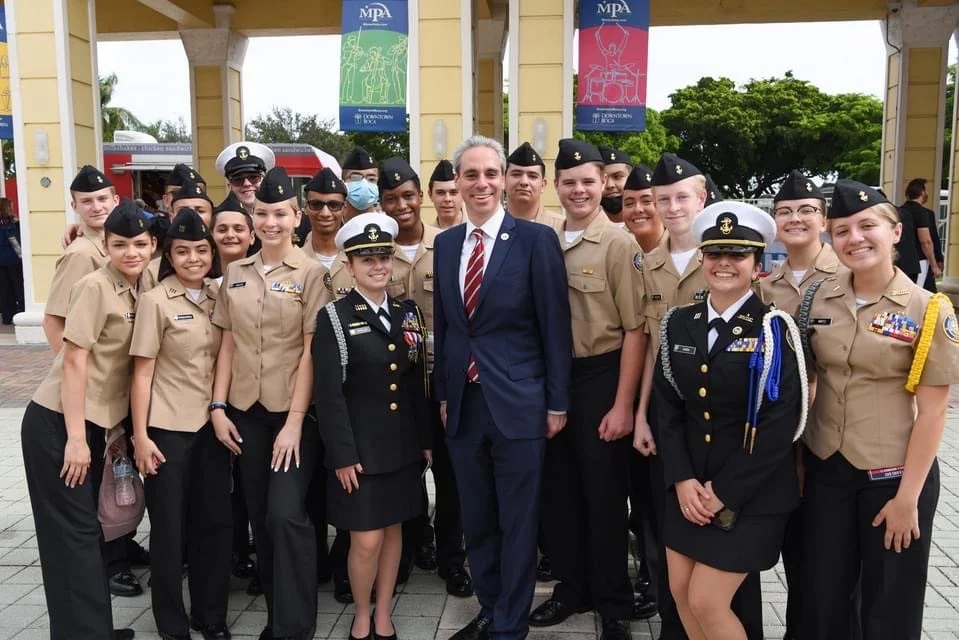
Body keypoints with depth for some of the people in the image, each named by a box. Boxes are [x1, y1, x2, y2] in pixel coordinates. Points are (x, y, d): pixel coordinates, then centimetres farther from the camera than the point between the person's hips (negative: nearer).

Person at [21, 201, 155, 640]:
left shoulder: (136, 291, 7)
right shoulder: (95, 287, -16)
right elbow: (74, 362, -18)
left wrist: (120, 426, 10)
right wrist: (75, 439, -18)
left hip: (91, 424, 8)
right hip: (57, 425, -8)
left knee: (85, 528, 16)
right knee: (72, 531, 0)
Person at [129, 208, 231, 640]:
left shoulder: (218, 297, 6)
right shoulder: (155, 301, -8)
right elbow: (142, 372, -8)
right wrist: (140, 435, -11)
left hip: (211, 424, 4)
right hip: (167, 428, -4)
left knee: (215, 521, 10)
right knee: (169, 528, 7)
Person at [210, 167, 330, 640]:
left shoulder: (311, 273, -6)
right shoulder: (235, 275, 8)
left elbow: (312, 352, -10)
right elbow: (228, 345, 10)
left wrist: (295, 420, -14)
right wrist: (218, 406, 2)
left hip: (293, 411, -4)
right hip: (246, 411, 5)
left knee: (286, 514, -10)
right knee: (259, 517, 11)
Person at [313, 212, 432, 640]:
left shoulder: (408, 312, 6)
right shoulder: (334, 317, -7)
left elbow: (417, 383, 10)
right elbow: (328, 393, -11)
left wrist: (425, 439, 9)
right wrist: (342, 454, -14)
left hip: (403, 444, 4)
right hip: (360, 445, -4)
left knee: (393, 530, 13)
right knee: (366, 539, 0)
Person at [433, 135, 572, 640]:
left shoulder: (535, 239, -7)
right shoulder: (444, 244, 9)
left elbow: (555, 326, -7)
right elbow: (442, 325, 13)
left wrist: (557, 402, -7)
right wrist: (441, 393, 11)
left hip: (518, 402, -5)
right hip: (463, 402, 5)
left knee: (517, 522, 7)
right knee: (476, 520, 16)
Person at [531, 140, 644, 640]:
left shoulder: (618, 244, -9)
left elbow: (634, 329, -11)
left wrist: (622, 405, -14)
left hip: (600, 378, -5)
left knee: (603, 494, 6)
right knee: (557, 490, 15)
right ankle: (571, 587, 35)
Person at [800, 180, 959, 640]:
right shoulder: (818, 299, -1)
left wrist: (907, 497, -12)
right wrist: (796, 458, 5)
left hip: (893, 475, -3)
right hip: (825, 470, 3)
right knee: (821, 598, 13)